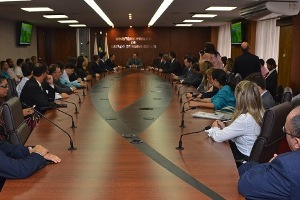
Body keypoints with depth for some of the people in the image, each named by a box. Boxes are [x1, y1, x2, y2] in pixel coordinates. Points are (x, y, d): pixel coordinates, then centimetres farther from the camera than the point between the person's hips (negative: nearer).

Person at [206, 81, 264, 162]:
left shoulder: (245, 119, -29)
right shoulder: (260, 113, -3)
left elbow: (218, 137, -23)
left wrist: (215, 128, -3)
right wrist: (225, 128, 0)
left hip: (245, 158, -7)